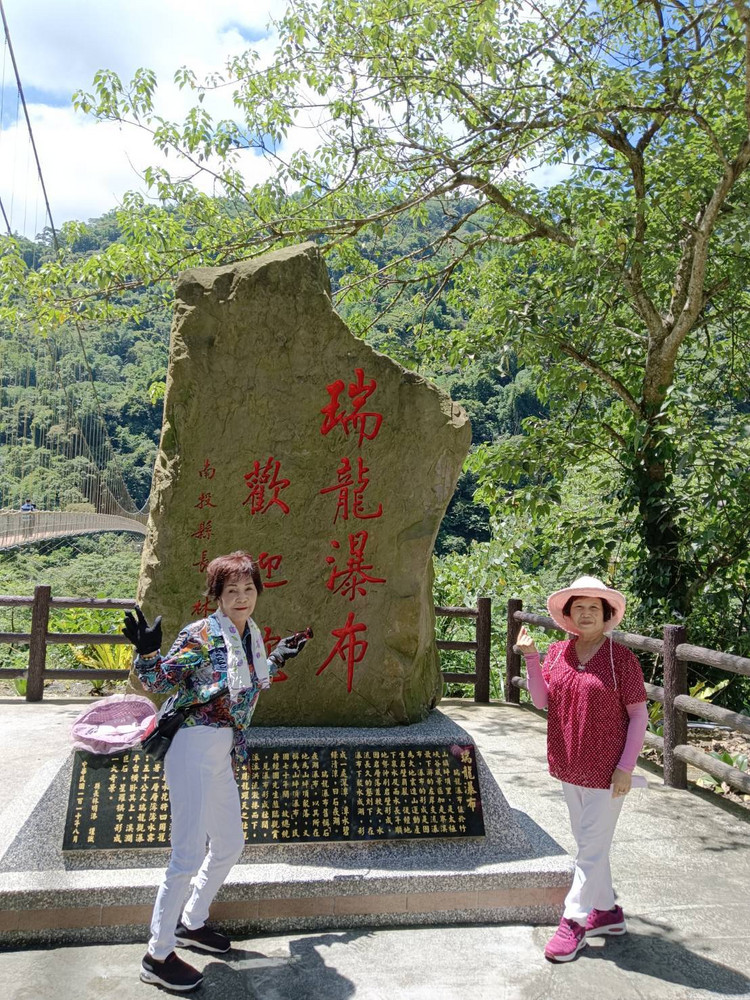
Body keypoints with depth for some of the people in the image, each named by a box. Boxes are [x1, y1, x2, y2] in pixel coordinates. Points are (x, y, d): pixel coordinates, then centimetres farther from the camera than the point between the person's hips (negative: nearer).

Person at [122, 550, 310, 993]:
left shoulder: (252, 634, 8)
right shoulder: (202, 635, -15)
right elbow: (158, 680, -12)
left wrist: (275, 660, 25)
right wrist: (147, 652, -31)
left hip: (222, 754, 9)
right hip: (193, 747, -9)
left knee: (230, 845, 20)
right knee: (188, 856, -3)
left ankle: (191, 922, 41)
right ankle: (158, 956, 15)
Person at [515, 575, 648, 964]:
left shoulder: (620, 657, -11)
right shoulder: (558, 652, 2)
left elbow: (638, 714, -9)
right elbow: (541, 700, -4)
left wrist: (626, 766, -13)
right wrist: (530, 657, -15)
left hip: (605, 770, -5)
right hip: (570, 767, 6)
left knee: (592, 846, 2)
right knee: (589, 843, 18)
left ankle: (574, 921, 14)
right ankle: (606, 911, 35)